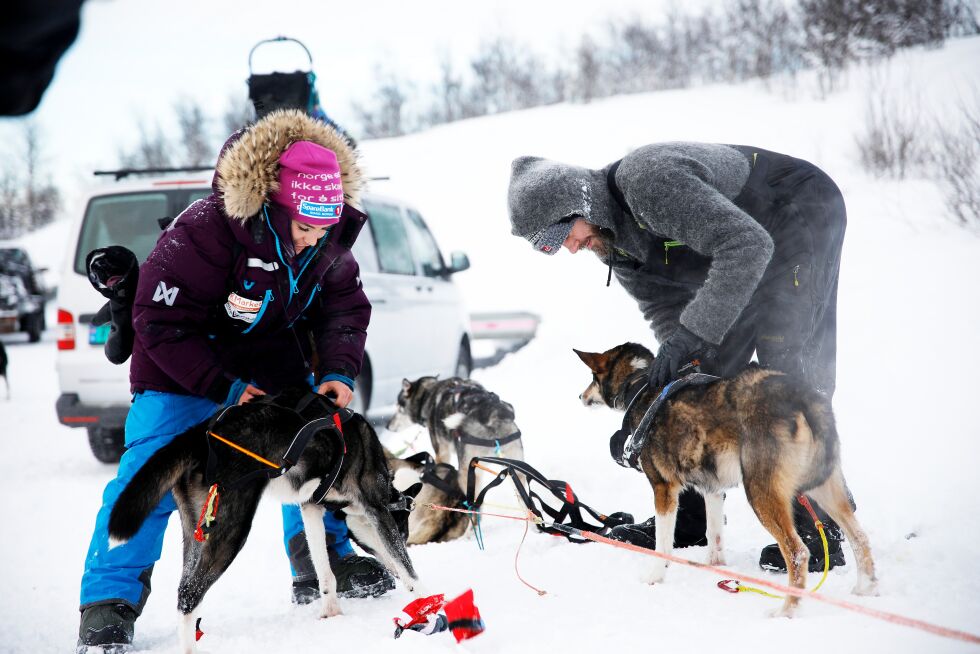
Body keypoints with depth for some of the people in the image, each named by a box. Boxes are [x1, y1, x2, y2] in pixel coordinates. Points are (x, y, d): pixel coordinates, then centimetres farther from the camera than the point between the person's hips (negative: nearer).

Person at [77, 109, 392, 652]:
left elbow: (345, 308, -1)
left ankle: (325, 566, 24)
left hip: (277, 372, 6)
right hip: (184, 377, -6)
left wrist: (338, 370, -19)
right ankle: (109, 604, -9)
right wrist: (225, 387, -28)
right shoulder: (204, 232, -32)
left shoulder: (329, 240, -12)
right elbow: (161, 322, -28)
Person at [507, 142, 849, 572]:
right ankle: (690, 518, 14)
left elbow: (747, 245, -40)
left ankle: (818, 534, -19)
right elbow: (666, 308, 1)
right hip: (744, 256, 9)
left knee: (787, 372, -18)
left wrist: (693, 332, -42)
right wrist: (679, 360, -18)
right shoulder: (609, 238, -4)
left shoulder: (649, 181, -34)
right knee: (706, 373, 6)